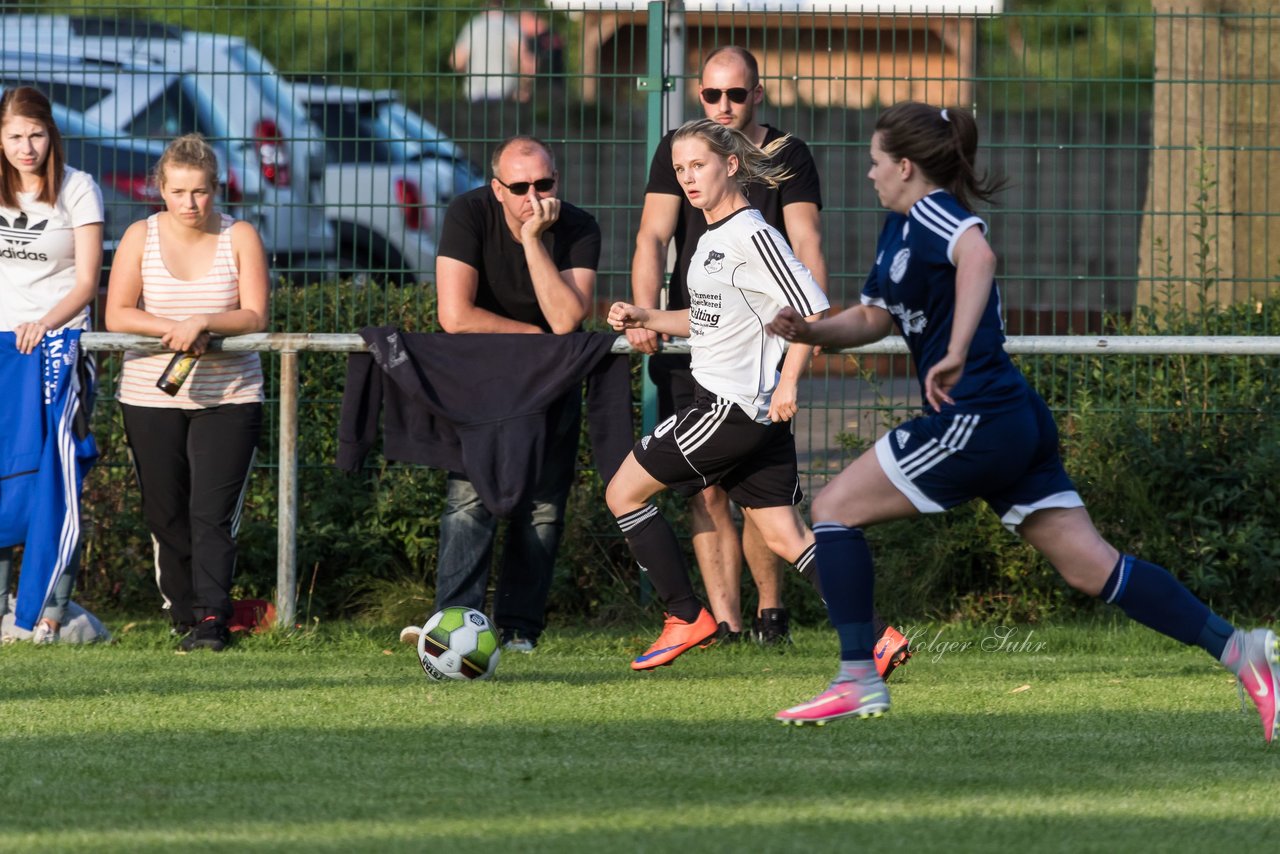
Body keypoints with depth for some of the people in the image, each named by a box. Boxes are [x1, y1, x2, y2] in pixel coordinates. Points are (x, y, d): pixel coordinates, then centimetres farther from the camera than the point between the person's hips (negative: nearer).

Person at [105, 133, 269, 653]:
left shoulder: (239, 238, 0)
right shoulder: (141, 237, 2)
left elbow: (254, 317, -6)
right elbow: (117, 316, -3)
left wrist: (201, 323, -22)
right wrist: (172, 329, -18)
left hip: (228, 396, -2)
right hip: (151, 396, 2)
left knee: (212, 513, -12)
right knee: (165, 513, 5)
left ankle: (211, 619, -16)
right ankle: (182, 612, 18)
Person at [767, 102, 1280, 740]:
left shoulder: (932, 214, -11)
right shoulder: (899, 227, 19)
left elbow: (977, 255, -34)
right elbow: (875, 317, 27)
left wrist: (956, 354, -41)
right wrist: (811, 331, 9)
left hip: (978, 422, -10)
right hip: (1017, 423, 10)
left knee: (835, 509, -2)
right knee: (1091, 567, 5)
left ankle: (858, 681, -3)